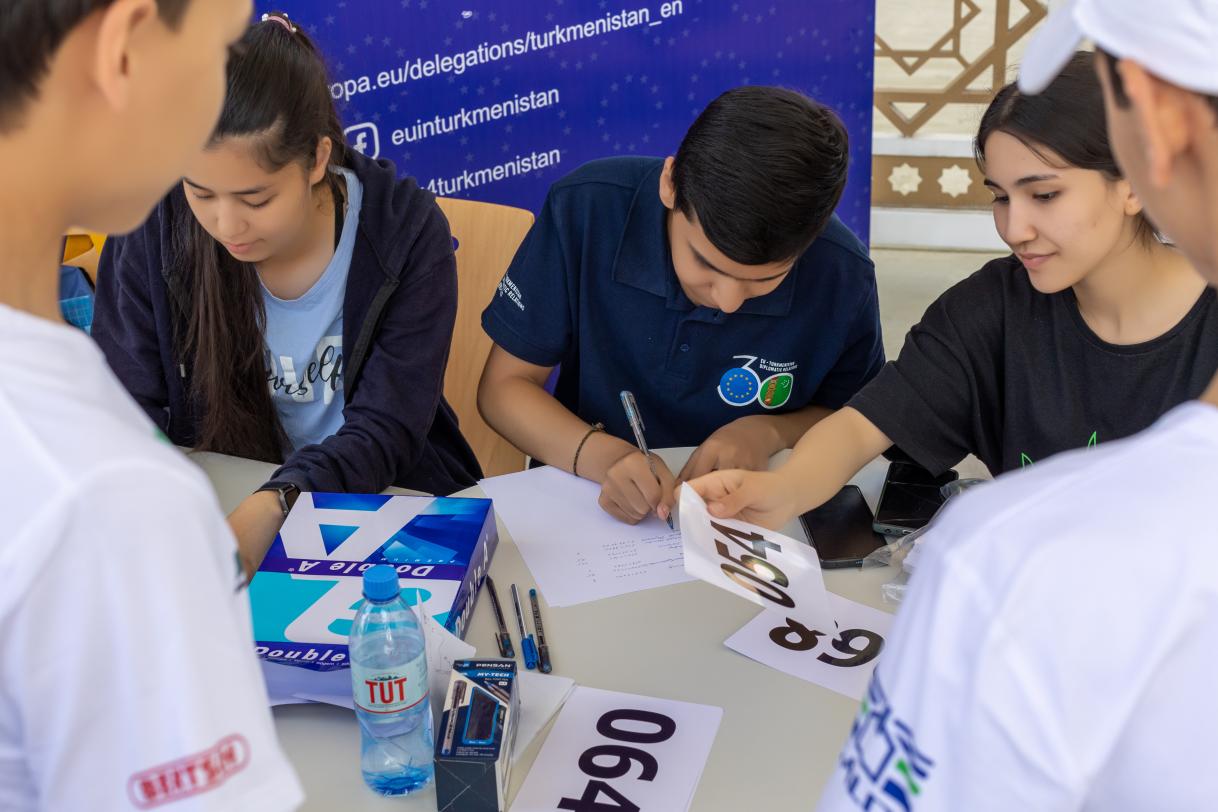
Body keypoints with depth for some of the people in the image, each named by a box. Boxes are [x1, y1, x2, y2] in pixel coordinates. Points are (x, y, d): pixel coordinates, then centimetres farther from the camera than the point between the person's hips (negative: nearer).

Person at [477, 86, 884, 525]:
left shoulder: (842, 276, -16)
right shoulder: (586, 209, -18)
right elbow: (504, 386, -10)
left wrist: (771, 433, -17)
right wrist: (602, 456, -26)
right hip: (590, 504, 0)